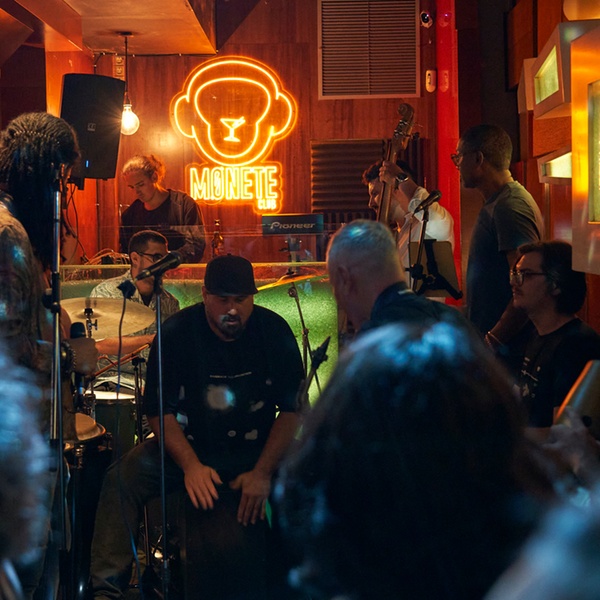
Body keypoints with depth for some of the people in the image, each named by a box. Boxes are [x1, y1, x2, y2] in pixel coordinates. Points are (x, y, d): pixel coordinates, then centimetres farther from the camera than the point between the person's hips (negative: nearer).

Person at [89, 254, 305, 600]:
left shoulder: (274, 331, -7)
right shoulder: (177, 333, -10)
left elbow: (292, 409, -5)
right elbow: (160, 409, -9)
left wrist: (263, 471, -16)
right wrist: (191, 465, -23)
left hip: (260, 449, 1)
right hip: (190, 446, 0)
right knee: (124, 477, -26)